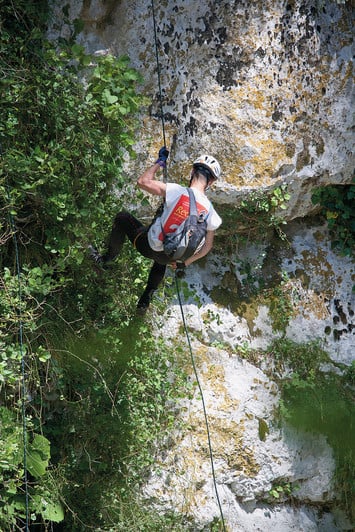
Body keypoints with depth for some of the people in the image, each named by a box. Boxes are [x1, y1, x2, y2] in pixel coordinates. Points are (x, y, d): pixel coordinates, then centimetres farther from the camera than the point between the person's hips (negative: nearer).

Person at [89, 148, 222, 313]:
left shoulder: (177, 191, -26)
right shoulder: (211, 212, -13)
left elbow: (143, 181, -19)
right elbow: (206, 247, -1)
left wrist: (160, 161, -4)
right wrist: (184, 263, 15)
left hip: (148, 246, -4)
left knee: (122, 218, 22)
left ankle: (108, 257, 34)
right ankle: (146, 300, 45)